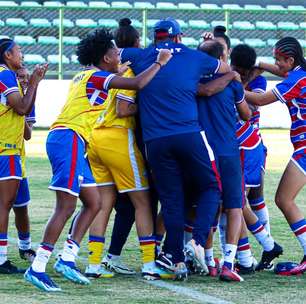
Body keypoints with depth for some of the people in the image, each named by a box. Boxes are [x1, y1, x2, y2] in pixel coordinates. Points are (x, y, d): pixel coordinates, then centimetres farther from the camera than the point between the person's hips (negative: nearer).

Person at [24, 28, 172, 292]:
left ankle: (67, 258, 3)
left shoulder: (84, 77, 21)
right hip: (68, 139, -10)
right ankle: (37, 268, -16)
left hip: (69, 143, 10)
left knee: (94, 203, 9)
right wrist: (159, 63, -2)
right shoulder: (98, 77, -6)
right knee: (66, 207, -13)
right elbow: (138, 84, -15)